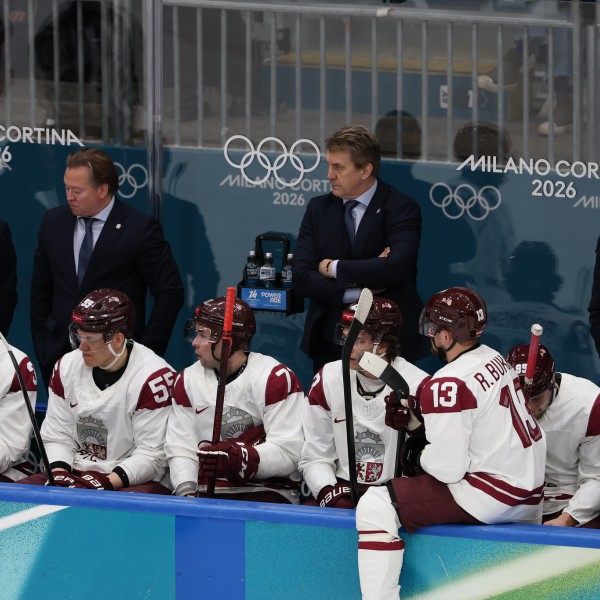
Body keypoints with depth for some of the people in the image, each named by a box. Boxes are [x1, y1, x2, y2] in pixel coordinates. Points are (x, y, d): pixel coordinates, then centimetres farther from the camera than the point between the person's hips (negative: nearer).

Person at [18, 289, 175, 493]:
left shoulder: (154, 377, -15)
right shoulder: (67, 366, 5)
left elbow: (151, 455, -14)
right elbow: (57, 436, 9)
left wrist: (106, 483, -24)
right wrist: (60, 475, -10)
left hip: (139, 480, -6)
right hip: (78, 475, 6)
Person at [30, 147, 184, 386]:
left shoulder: (140, 229, -8)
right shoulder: (53, 222, 7)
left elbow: (170, 293, -6)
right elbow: (40, 288, 15)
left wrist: (146, 351, -9)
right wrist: (41, 343, 8)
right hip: (59, 355, 4)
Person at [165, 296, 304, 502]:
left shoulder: (275, 378, -8)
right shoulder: (188, 381, 10)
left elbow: (288, 453, -15)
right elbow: (181, 450, 6)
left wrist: (239, 459, -29)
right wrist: (186, 491, -12)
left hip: (269, 490, -4)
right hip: (208, 493, 4)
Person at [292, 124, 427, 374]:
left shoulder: (402, 209, -5)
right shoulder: (318, 209, 7)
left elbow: (396, 268, -22)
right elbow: (301, 277, -1)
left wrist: (333, 268, -12)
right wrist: (357, 291, -15)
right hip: (329, 342, 4)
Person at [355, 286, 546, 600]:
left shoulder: (449, 384, -20)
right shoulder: (495, 360, 7)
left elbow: (448, 468, -21)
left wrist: (420, 458, -1)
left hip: (488, 497, -9)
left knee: (375, 507, -9)